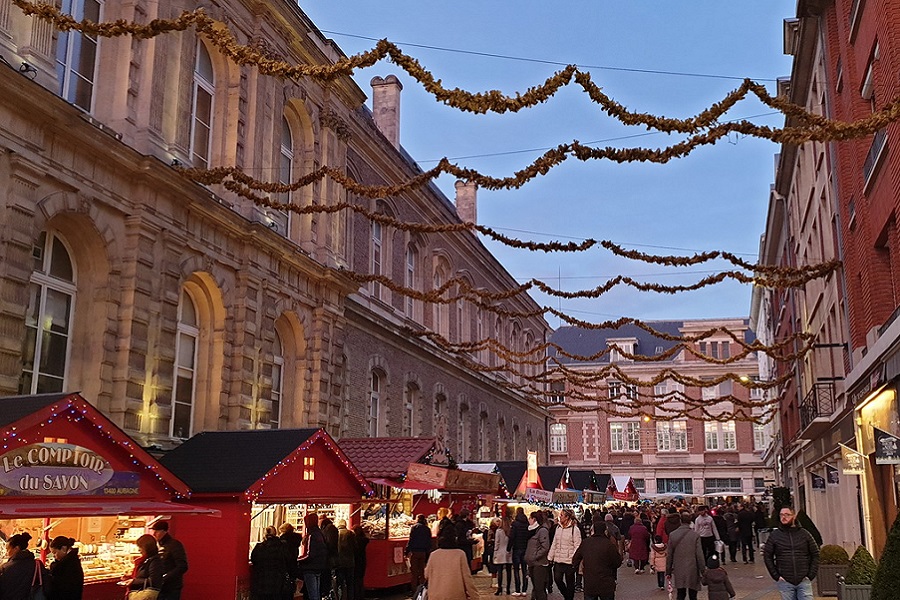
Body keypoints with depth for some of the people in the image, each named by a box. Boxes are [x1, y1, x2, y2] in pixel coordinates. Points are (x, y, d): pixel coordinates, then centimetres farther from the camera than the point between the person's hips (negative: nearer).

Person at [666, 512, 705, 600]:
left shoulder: (672, 535, -3)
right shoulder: (695, 535, -10)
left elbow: (669, 555, 3)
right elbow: (699, 555, -8)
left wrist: (668, 570, 13)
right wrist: (703, 570, 2)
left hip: (678, 571, 2)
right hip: (692, 571, -2)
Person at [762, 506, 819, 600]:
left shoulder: (804, 534, 5)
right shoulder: (774, 535, 4)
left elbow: (815, 554, 7)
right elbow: (767, 556, 5)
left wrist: (811, 575, -1)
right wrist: (776, 576, -2)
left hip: (804, 581, 0)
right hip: (785, 582, 0)